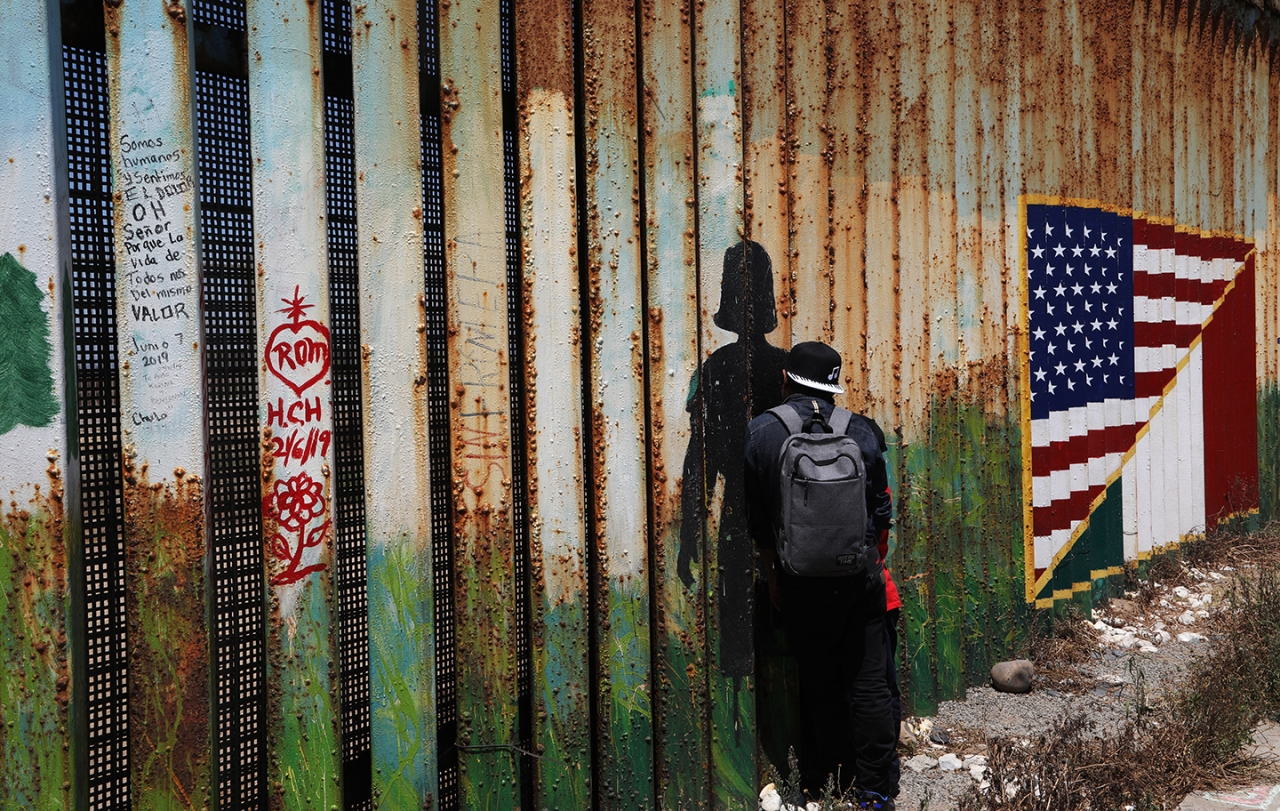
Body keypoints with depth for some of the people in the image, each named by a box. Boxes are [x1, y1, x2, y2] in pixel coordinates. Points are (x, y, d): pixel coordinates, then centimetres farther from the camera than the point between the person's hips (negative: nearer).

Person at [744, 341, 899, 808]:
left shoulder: (760, 432, -4)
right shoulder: (859, 432, -1)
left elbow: (757, 518, 2)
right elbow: (882, 511, 6)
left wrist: (773, 571, 15)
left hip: (801, 582, -1)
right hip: (860, 577, 1)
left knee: (818, 686, 11)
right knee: (867, 685, 7)